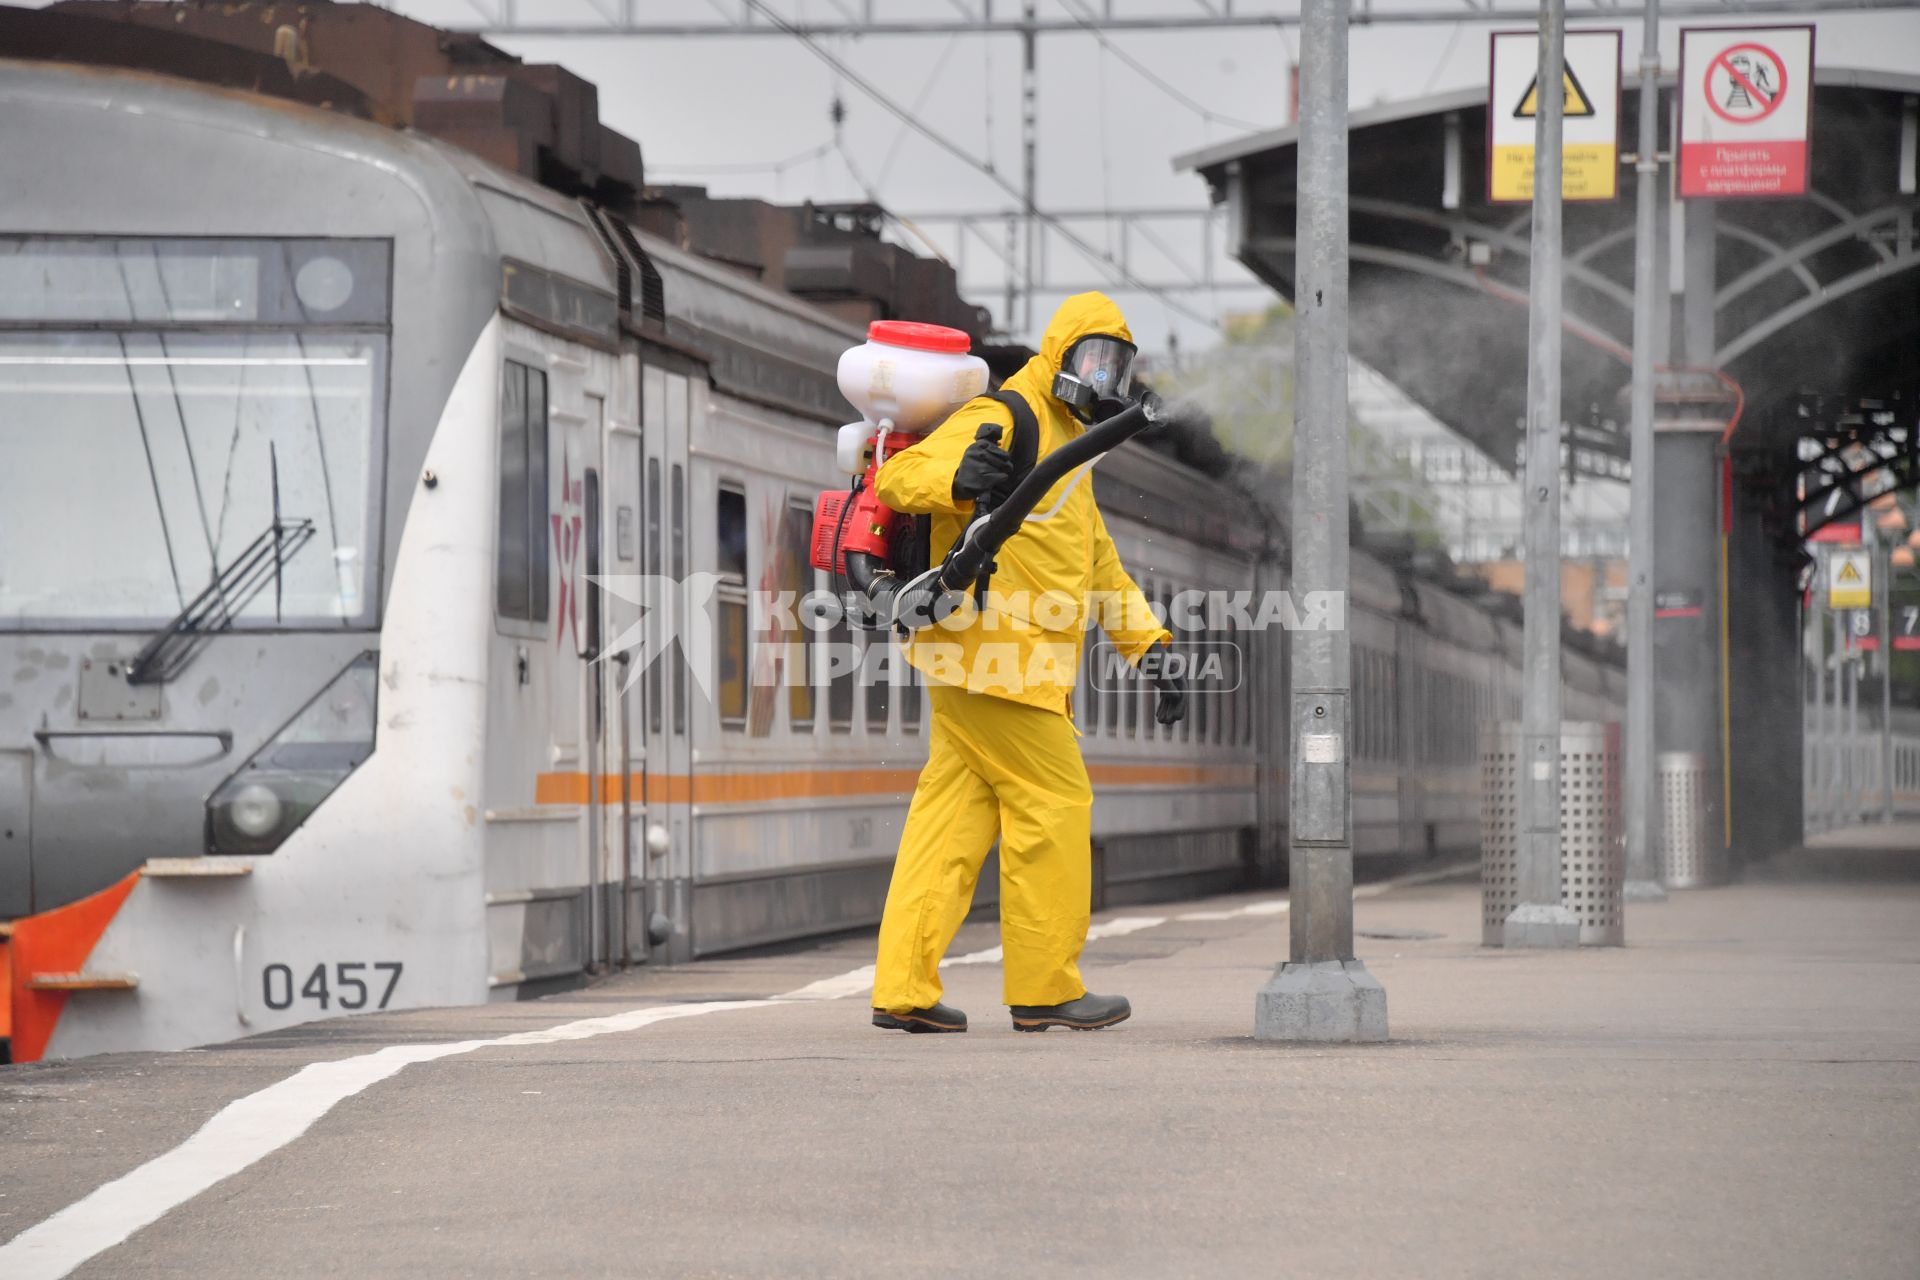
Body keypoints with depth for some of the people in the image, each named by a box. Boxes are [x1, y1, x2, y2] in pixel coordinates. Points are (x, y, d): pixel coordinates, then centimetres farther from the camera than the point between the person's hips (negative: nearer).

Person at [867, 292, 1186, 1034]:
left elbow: (1100, 568, 29)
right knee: (1055, 806, -5)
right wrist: (955, 479, -41)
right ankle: (1045, 987, 0)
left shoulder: (1066, 447, 25)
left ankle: (904, 990, 4)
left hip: (981, 666, 10)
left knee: (953, 816, 6)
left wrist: (1150, 646, 21)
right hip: (992, 658, -10)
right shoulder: (1002, 423, -8)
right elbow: (899, 475, -20)